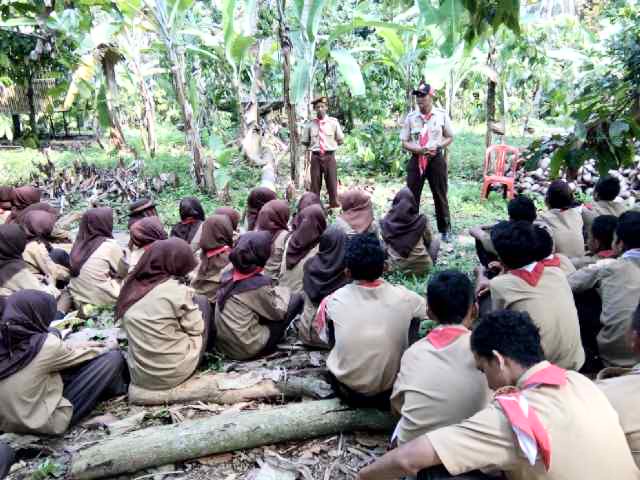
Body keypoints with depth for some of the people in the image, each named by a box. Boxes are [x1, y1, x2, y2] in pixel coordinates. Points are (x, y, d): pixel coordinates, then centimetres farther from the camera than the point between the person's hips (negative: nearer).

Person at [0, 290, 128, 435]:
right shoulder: (45, 344, -23)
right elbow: (79, 356, -3)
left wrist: (97, 346, 16)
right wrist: (108, 348, 18)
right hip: (45, 423, -7)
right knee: (113, 357, -5)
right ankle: (117, 389, 27)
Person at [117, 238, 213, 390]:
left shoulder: (131, 287, 1)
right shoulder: (176, 289, -17)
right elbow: (196, 328, -5)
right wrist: (192, 303, 13)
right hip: (175, 371, -5)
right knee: (202, 302, 12)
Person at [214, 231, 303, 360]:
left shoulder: (228, 275, -2)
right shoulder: (258, 284, -20)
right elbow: (278, 313, -3)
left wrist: (274, 292, 8)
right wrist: (283, 293, 12)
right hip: (246, 348, -7)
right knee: (296, 299, -2)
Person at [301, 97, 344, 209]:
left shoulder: (333, 122, 1)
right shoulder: (310, 124, 2)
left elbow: (340, 140, 8)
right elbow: (304, 141, 11)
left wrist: (331, 145, 5)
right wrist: (313, 146, 7)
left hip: (329, 156, 0)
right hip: (315, 157, 1)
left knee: (332, 182, 1)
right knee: (315, 183, 4)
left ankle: (334, 204, 11)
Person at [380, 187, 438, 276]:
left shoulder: (386, 222, -10)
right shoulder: (421, 221, -13)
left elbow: (386, 244, 4)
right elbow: (428, 240, 5)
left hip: (396, 266, 2)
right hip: (421, 267, -2)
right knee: (435, 241, 22)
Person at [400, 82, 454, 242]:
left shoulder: (442, 115, -2)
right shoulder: (410, 117, -1)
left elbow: (450, 137, 6)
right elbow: (404, 142, 2)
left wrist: (437, 147, -13)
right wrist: (419, 149, -16)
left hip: (436, 159, -1)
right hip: (416, 160, 1)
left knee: (440, 196, 9)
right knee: (411, 196, 5)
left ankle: (445, 230, 23)